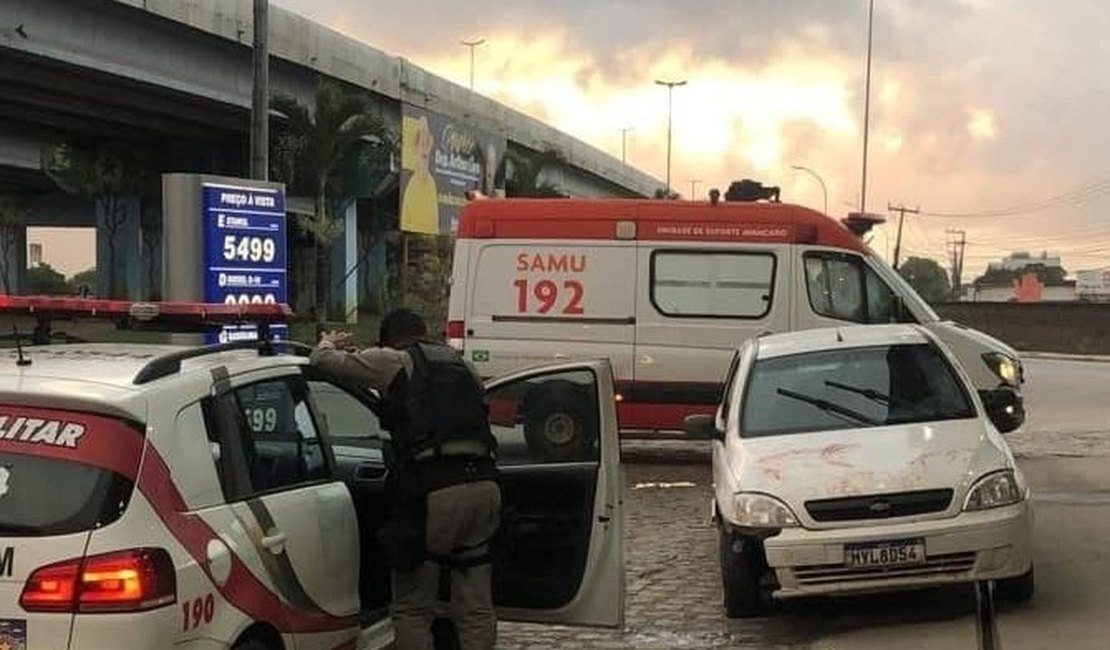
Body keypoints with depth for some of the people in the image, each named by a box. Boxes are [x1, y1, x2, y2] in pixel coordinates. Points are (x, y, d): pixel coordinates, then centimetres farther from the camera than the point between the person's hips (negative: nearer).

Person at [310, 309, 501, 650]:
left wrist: (329, 343, 39)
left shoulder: (394, 360, 11)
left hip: (434, 492, -5)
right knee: (476, 610, 13)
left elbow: (323, 361, 14)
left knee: (412, 611, 6)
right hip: (484, 484, 5)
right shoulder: (465, 367, 26)